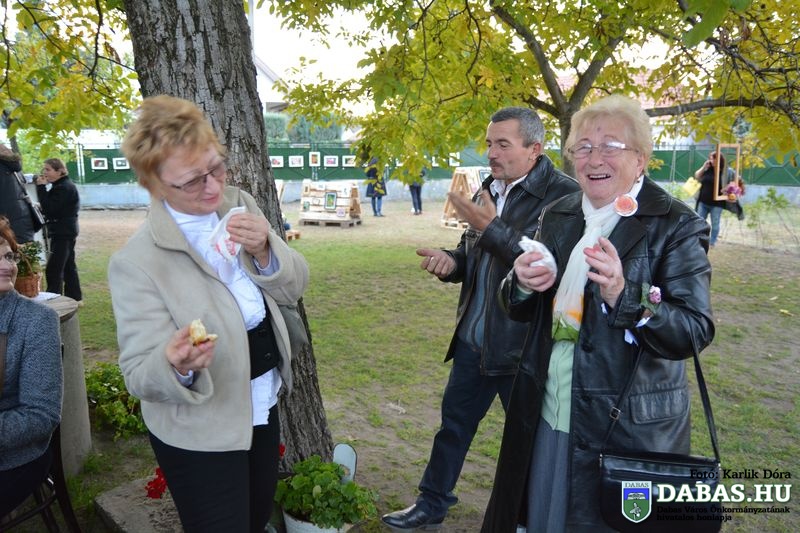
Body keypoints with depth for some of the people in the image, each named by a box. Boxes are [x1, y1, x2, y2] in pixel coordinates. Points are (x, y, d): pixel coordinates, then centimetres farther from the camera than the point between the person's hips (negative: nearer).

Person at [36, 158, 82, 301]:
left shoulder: (63, 188, -17)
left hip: (62, 233, -11)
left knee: (53, 269, -11)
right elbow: (53, 208, 16)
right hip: (65, 231, 11)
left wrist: (41, 188, -19)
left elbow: (49, 209, -22)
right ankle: (74, 297, 23)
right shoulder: (62, 185, 16)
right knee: (68, 265, 15)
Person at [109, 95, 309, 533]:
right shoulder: (136, 262, -23)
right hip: (199, 436, -6)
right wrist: (176, 365, -42)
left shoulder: (239, 204, -7)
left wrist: (265, 252, -23)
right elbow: (140, 375, -19)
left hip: (263, 407, 6)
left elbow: (293, 288, -2)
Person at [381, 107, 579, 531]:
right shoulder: (488, 188, 8)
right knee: (454, 421, 19)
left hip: (525, 345, -7)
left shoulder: (564, 195, -16)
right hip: (474, 337, 7)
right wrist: (452, 261, -6)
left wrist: (491, 226, -28)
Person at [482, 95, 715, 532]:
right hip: (543, 415, 5)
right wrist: (522, 284, -13)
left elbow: (695, 333, -16)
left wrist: (623, 296, -33)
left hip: (629, 427, -5)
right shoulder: (557, 216, 6)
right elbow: (518, 310, 10)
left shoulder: (676, 227, -10)